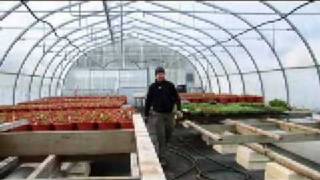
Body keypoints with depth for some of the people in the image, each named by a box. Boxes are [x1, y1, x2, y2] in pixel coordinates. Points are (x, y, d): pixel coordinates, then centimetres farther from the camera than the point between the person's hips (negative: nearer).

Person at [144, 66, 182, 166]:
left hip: (169, 114, 3)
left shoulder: (170, 85, 3)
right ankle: (161, 158, 4)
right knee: (160, 136, -4)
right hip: (157, 115, -2)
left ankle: (160, 151, 36)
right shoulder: (152, 87, 1)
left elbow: (177, 98, 3)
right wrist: (146, 115, 4)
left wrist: (179, 109, -11)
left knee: (168, 135, 12)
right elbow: (148, 101, 4)